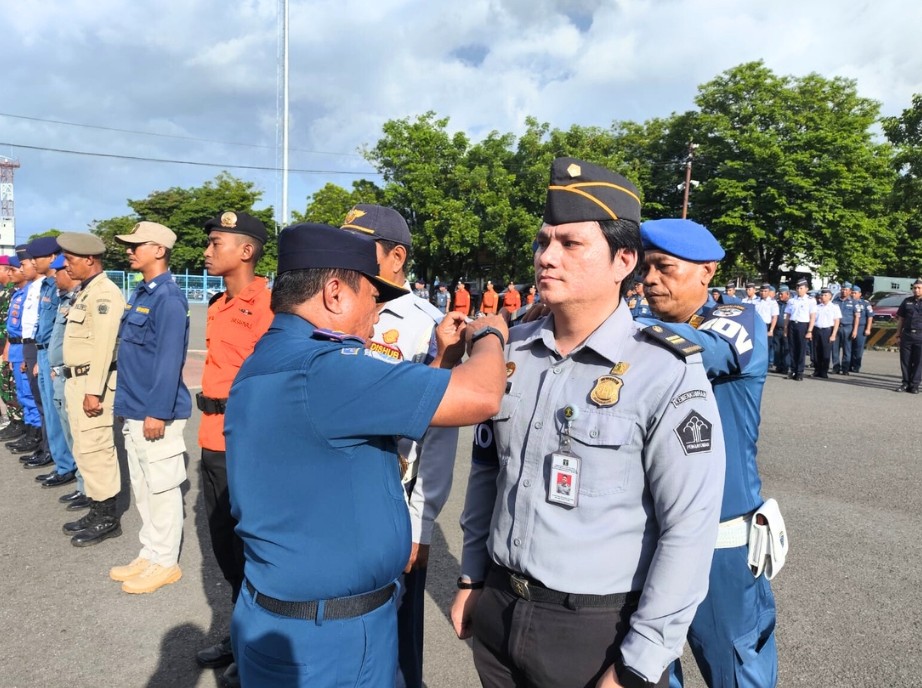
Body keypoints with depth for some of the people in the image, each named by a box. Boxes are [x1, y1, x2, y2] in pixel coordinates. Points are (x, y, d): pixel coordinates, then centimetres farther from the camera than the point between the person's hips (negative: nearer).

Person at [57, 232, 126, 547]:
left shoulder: (105, 293, -15)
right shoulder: (85, 292, 16)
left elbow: (104, 347, -22)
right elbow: (81, 341, 16)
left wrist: (93, 391, -24)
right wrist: (77, 385, 15)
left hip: (93, 383, -10)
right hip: (76, 380, 10)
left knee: (95, 450, -4)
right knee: (84, 450, 15)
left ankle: (108, 518, 7)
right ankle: (97, 511, 26)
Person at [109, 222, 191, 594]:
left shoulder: (168, 298, -16)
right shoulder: (140, 293, 13)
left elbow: (169, 361, -21)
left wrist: (158, 412, -22)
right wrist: (130, 407, 19)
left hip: (156, 414, -10)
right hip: (134, 411, 10)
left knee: (162, 488, 3)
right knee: (142, 488, 18)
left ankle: (165, 563, 17)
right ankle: (149, 554, 31)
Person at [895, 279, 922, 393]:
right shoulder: (907, 301, 10)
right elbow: (900, 318, 13)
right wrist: (898, 334, 8)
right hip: (906, 335, 2)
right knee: (905, 361, 5)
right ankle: (905, 383, 15)